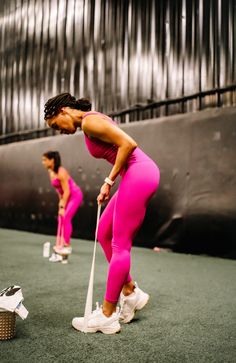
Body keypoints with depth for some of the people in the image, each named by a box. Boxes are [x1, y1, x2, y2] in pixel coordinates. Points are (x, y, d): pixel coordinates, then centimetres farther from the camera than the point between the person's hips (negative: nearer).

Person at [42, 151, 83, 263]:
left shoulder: (61, 173, -24)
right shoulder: (50, 172, 2)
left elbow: (67, 191, -23)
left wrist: (62, 207, -21)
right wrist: (61, 201, 5)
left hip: (75, 195, -9)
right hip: (66, 197, 9)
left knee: (66, 218, -17)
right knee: (61, 219, 6)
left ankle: (66, 246, -10)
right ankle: (59, 246, 11)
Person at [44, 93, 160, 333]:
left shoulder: (89, 121, -11)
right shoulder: (90, 124, 18)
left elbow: (128, 144, -20)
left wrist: (109, 181, -11)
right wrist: (108, 187, 9)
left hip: (139, 175, -10)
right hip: (136, 175, 10)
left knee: (120, 245, -4)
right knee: (103, 234, 13)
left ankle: (107, 316, 7)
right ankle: (130, 293, 22)